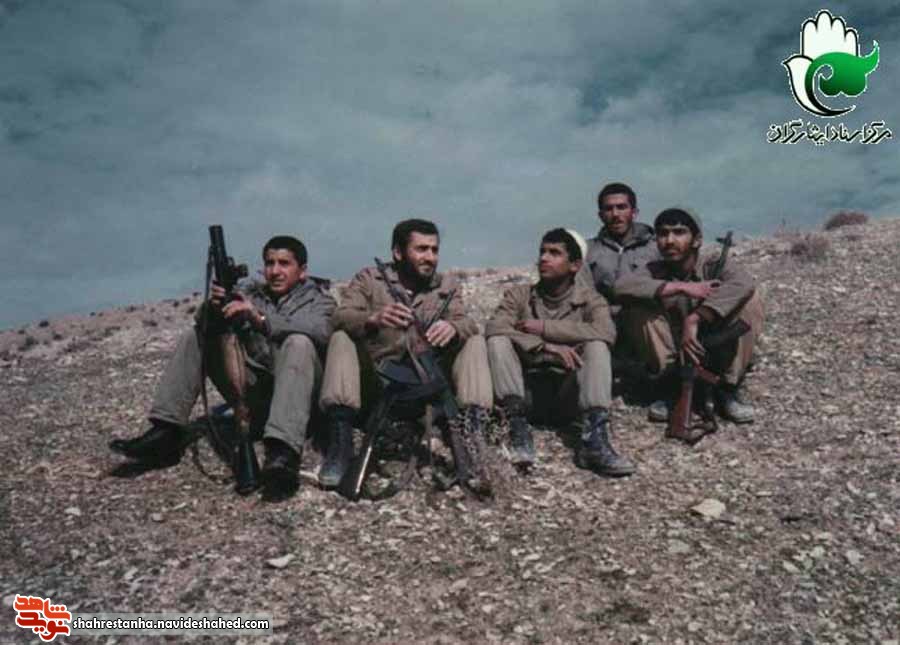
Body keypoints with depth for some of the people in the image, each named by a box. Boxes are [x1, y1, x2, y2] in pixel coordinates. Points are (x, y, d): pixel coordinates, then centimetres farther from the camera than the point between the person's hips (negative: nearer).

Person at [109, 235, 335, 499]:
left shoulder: (318, 299, 8)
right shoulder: (248, 293, 19)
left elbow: (320, 331, -18)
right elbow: (204, 324, 4)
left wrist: (260, 319, -31)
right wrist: (213, 307, -21)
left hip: (298, 391, -4)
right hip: (251, 392, 4)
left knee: (298, 342, -33)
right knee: (194, 336, -2)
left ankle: (283, 451, -51)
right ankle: (166, 433, -13)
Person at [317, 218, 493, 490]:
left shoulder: (448, 286, 13)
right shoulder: (369, 279, 6)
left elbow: (467, 324, -5)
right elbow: (341, 317, -11)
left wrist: (452, 328, -31)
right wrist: (373, 319, -35)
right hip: (377, 382, -1)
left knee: (475, 341, -13)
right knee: (341, 338, -22)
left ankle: (470, 434, -26)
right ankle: (340, 438, -31)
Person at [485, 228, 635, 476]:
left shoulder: (589, 299, 8)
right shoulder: (519, 295, 10)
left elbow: (606, 332, -16)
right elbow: (494, 327, -13)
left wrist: (545, 327, -15)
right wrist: (545, 346, -25)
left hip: (565, 395, 0)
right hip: (526, 388, 1)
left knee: (596, 346, -23)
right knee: (498, 340, -21)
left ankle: (594, 439, -37)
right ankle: (519, 427, -33)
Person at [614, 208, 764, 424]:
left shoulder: (714, 267, -9)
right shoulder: (654, 271, -5)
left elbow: (743, 284, -33)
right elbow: (622, 286, -28)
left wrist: (694, 320, -39)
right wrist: (681, 287, -33)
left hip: (717, 355, 0)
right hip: (674, 358, 1)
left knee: (751, 301, -22)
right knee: (636, 306, -21)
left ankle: (727, 389, -11)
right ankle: (669, 387, -8)